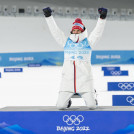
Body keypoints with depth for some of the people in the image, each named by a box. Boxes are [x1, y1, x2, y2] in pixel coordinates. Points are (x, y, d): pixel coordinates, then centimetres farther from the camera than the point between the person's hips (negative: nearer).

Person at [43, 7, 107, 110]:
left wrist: (102, 17, -15)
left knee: (92, 106, -7)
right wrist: (48, 16, 0)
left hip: (84, 81, -1)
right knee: (60, 106, -6)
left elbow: (98, 32, -2)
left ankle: (91, 98, 31)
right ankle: (67, 101, 30)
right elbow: (55, 30, 9)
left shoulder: (88, 42, 10)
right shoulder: (66, 42, 13)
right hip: (67, 81, 1)